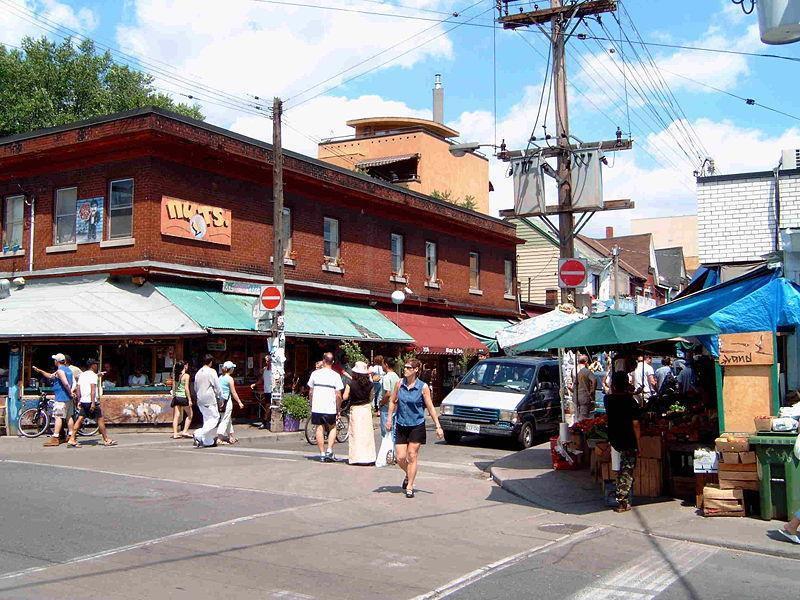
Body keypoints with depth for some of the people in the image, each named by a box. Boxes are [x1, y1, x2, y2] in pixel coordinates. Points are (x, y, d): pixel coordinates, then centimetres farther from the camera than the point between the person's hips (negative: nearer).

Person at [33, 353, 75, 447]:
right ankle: (71, 436, 16)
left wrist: (70, 392, -16)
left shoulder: (60, 371, -14)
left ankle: (55, 438, -9)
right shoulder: (68, 369, 17)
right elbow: (51, 376, 27)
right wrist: (40, 371, 23)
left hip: (61, 398, -9)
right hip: (68, 398, 9)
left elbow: (66, 383, -27)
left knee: (58, 417, -8)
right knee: (69, 417, 13)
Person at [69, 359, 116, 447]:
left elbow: (78, 389, 15)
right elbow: (93, 389, -18)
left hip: (83, 401, 8)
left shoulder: (82, 375, 15)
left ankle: (72, 439, -1)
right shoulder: (93, 375, -10)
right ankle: (106, 440, 6)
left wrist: (79, 401, 19)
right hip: (91, 401, -8)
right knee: (100, 419, 0)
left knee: (80, 419, 6)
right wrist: (93, 403, -22)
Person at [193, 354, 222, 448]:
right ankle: (199, 435, -19)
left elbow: (195, 388, 18)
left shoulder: (198, 373, 11)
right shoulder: (211, 372, -9)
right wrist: (220, 397, 3)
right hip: (209, 399, -8)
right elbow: (217, 387, -8)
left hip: (200, 399, 8)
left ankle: (209, 441, 14)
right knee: (214, 417, -4)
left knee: (207, 419, 13)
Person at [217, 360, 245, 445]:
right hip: (227, 401, -7)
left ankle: (231, 437, 24)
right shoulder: (230, 379, -11)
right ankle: (219, 438, -6)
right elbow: (233, 393, -10)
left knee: (229, 419, 17)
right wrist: (239, 402, -3)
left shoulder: (220, 378, 9)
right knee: (225, 420, -3)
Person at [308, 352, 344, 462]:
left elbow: (310, 392, 8)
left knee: (320, 429, 10)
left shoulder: (315, 373, 2)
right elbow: (338, 395, -5)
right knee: (332, 428, 17)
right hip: (330, 408, -1)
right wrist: (338, 409, 7)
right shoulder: (336, 375, -5)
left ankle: (322, 454, 11)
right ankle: (329, 451, 4)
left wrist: (311, 404, 21)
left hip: (316, 407, 1)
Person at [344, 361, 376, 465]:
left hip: (355, 410, -2)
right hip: (366, 409, 2)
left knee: (355, 433, 5)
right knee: (367, 433, 7)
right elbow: (371, 397, 4)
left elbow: (344, 397, -11)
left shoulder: (350, 384, -12)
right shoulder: (370, 384, -5)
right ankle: (368, 457, 8)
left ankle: (356, 457, 4)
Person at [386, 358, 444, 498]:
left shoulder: (423, 387, -9)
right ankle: (409, 475, 33)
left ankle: (409, 487, 12)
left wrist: (438, 426, -6)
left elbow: (430, 408, -4)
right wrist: (389, 418, 4)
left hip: (417, 426, -3)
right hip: (401, 426, 3)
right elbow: (393, 402, 11)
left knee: (412, 456, 1)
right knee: (400, 458, 2)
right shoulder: (399, 384, -2)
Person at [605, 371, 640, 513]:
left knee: (623, 469, 25)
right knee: (627, 472, 4)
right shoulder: (631, 401, -15)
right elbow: (635, 424, -14)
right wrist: (638, 444, -7)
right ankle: (622, 503, 4)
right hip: (628, 441, -5)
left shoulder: (608, 399, -4)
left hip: (614, 441, 5)